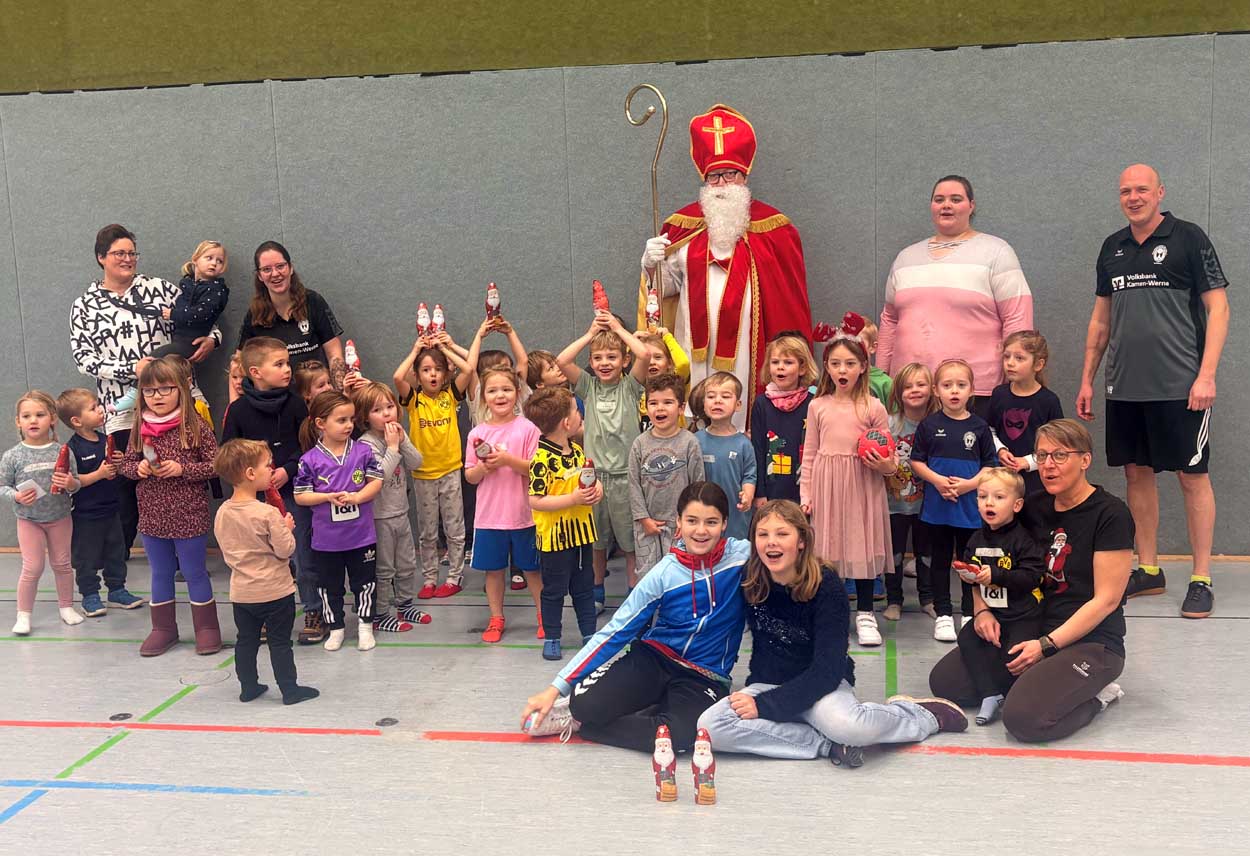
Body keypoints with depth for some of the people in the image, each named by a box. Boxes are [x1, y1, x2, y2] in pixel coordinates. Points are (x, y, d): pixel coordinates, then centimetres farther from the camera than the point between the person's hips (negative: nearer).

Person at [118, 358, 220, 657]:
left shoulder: (196, 427, -11)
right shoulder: (140, 429, 2)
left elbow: (215, 465, -10)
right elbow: (126, 464, 10)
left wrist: (182, 469, -20)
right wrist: (138, 468, -11)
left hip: (189, 517, -4)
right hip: (152, 517, 4)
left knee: (194, 573, 7)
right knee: (160, 574, 16)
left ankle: (207, 627, 20)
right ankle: (164, 628, 29)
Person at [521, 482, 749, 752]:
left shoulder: (743, 555, -11)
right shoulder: (664, 574, -11)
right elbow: (614, 633, -9)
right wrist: (556, 688, -13)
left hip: (705, 678, 1)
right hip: (653, 659, 0)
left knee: (680, 735, -33)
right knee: (586, 704, -30)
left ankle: (578, 723, -10)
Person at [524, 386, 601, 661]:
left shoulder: (576, 449, 5)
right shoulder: (542, 459, -20)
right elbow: (535, 502, -23)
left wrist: (597, 487, -4)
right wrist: (573, 499, -26)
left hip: (580, 531, 7)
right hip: (555, 535, -7)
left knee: (584, 586, 17)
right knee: (554, 590, 7)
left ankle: (589, 633, 29)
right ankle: (551, 637, 21)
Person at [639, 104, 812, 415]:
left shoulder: (772, 226, 5)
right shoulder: (684, 224, 12)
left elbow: (789, 295, 4)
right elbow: (668, 286, 13)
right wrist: (654, 265, -8)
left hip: (745, 347, -2)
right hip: (696, 347, 2)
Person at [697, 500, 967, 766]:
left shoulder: (827, 588, -18)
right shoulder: (751, 584, -7)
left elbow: (827, 670, -21)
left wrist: (765, 705, -26)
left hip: (824, 683, -3)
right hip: (770, 683, 4)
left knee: (846, 726, -39)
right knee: (711, 725, -26)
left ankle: (928, 715, -4)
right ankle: (828, 744, -20)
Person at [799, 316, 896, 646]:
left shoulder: (873, 408, -1)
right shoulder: (818, 406, 5)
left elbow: (889, 457, 5)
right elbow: (809, 454, 7)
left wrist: (885, 464, -18)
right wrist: (805, 493, 3)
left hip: (862, 486, -1)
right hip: (826, 486, 2)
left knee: (861, 543, 3)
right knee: (826, 545, 5)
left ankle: (865, 613, 16)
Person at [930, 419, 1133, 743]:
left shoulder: (1110, 514, -12)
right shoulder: (1034, 507, 8)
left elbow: (1106, 600, -14)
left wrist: (1047, 645, -19)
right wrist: (984, 609, -7)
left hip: (1090, 642, -7)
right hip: (1030, 630, 7)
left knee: (1024, 718, -29)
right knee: (943, 680, -7)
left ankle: (1093, 695, -1)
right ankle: (1038, 681, 6)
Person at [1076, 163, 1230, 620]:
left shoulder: (1188, 238, -4)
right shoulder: (1113, 247, 12)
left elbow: (1218, 308, -6)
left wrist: (1206, 375, -14)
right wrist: (1087, 380, 14)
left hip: (1180, 387, -5)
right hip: (1125, 388, 5)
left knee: (1192, 476, 0)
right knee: (1137, 474, 10)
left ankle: (1201, 580, 8)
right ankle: (1148, 570, 21)